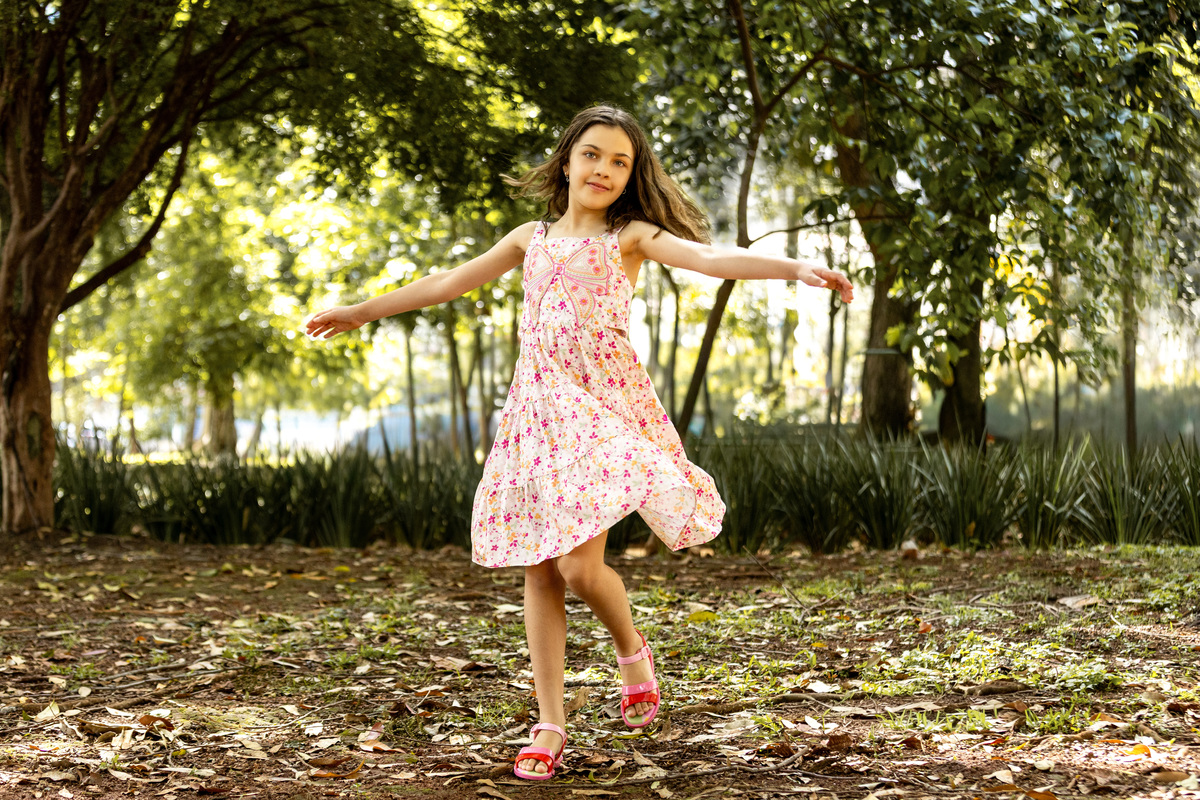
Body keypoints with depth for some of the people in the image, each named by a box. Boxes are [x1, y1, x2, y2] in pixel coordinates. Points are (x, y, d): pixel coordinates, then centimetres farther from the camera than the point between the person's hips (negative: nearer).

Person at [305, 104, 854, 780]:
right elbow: (450, 283, 23)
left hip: (605, 405, -4)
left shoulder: (631, 236, 4)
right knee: (541, 570, 2)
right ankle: (550, 725, 9)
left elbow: (711, 257, -11)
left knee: (580, 563, -16)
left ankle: (632, 652, 16)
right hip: (538, 407, 4)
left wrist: (796, 268, -27)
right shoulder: (533, 238, 16)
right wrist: (363, 311, 28)